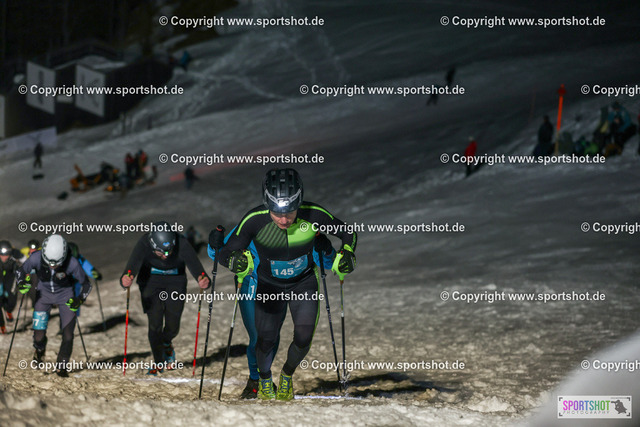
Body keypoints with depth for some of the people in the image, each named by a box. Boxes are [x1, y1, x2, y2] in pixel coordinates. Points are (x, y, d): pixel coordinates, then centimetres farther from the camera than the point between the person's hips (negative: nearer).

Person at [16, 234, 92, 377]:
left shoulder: (72, 264, -31)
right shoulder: (36, 258, -28)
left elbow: (86, 283, -13)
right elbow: (20, 272, -8)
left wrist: (81, 299, -29)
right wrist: (22, 283, -28)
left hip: (65, 296, -1)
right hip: (44, 294, 1)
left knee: (68, 336, -9)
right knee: (39, 336, -5)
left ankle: (61, 367, 17)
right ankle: (40, 350, 33)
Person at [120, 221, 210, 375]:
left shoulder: (182, 244, -31)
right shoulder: (144, 244, -31)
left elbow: (193, 263, -43)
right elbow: (134, 261, -45)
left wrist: (202, 278, -65)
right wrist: (127, 277, -68)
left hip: (175, 282, 0)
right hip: (150, 281, 0)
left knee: (173, 326, -2)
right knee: (155, 323, -11)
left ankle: (166, 344, 35)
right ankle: (158, 362, 10)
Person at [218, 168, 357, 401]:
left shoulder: (313, 215, -29)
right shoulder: (255, 220, -32)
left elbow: (347, 232, -10)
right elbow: (226, 252, -23)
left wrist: (347, 253, -29)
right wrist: (236, 261, -45)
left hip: (304, 283, 0)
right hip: (269, 286, 0)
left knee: (303, 338, -11)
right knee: (266, 341, 4)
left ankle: (287, 375, 23)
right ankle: (264, 380, 38)